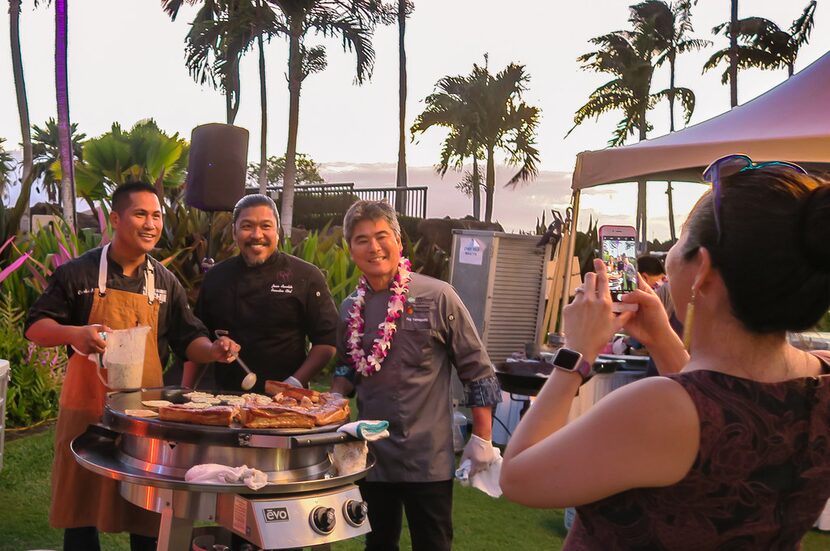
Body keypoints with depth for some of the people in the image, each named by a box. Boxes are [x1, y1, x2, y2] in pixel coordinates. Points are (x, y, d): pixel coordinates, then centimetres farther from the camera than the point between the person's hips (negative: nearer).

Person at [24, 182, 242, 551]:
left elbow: (187, 339, 9)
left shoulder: (165, 283, 6)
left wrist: (213, 350, -12)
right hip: (88, 409, -2)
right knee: (81, 507, 8)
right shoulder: (77, 273, -4)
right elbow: (34, 327, -2)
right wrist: (74, 333, -22)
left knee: (148, 512, 11)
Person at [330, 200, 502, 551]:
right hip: (372, 455, 5)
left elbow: (478, 371, -7)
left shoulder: (438, 297, -11)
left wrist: (481, 439, -8)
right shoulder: (350, 309, 4)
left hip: (428, 458, -4)